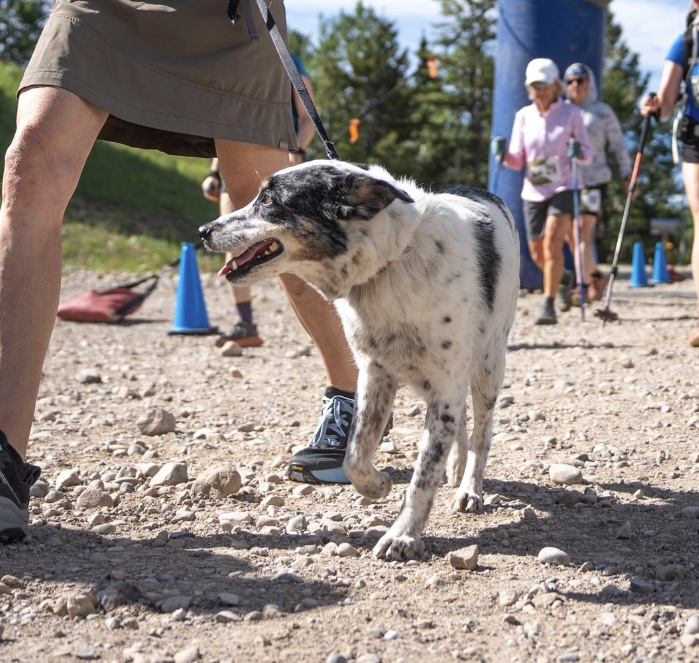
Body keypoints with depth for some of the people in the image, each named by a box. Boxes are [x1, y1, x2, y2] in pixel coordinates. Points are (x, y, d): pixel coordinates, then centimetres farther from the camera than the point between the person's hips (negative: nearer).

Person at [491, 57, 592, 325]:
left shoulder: (571, 113, -2)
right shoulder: (523, 116, 4)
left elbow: (588, 155, -2)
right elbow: (517, 161, 4)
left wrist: (580, 151, -24)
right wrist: (502, 154, -16)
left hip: (564, 189, -4)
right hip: (533, 192, 4)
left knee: (552, 242, -23)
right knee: (538, 255, 11)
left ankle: (548, 305, -18)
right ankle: (563, 278, 43)